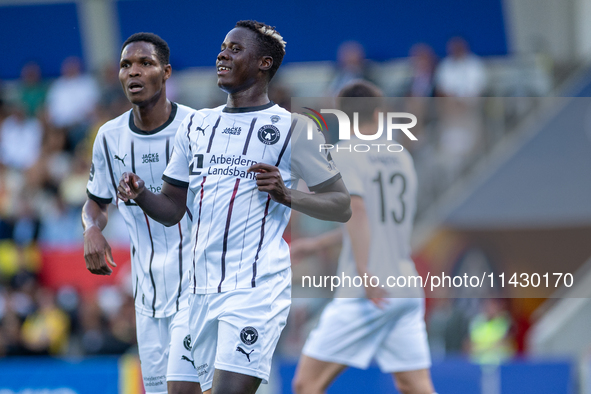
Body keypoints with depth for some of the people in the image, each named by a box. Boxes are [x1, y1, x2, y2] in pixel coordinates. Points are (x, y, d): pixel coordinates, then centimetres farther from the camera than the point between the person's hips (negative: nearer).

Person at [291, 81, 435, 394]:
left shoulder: (343, 154, -1)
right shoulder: (402, 157, 18)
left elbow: (356, 208, -18)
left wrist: (364, 272, -24)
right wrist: (316, 244, 33)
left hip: (365, 296, -6)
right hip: (408, 293, 6)